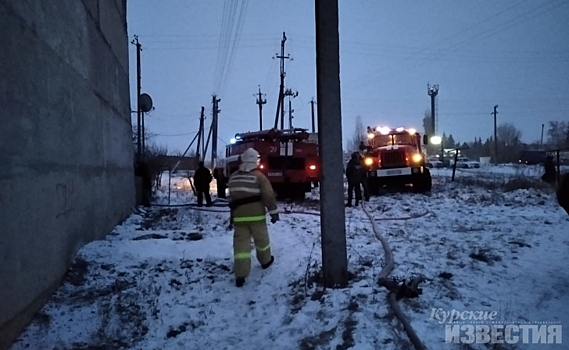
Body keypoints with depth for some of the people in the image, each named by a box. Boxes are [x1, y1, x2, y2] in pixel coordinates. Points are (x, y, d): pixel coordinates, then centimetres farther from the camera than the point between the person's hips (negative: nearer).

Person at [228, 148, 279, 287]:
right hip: (256, 215, -3)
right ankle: (265, 260, 41)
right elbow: (269, 196, -12)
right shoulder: (259, 176, -10)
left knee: (241, 243, -1)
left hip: (238, 216, 3)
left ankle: (240, 275, -7)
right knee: (261, 239, 19)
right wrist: (274, 212, -5)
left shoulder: (233, 177, 6)